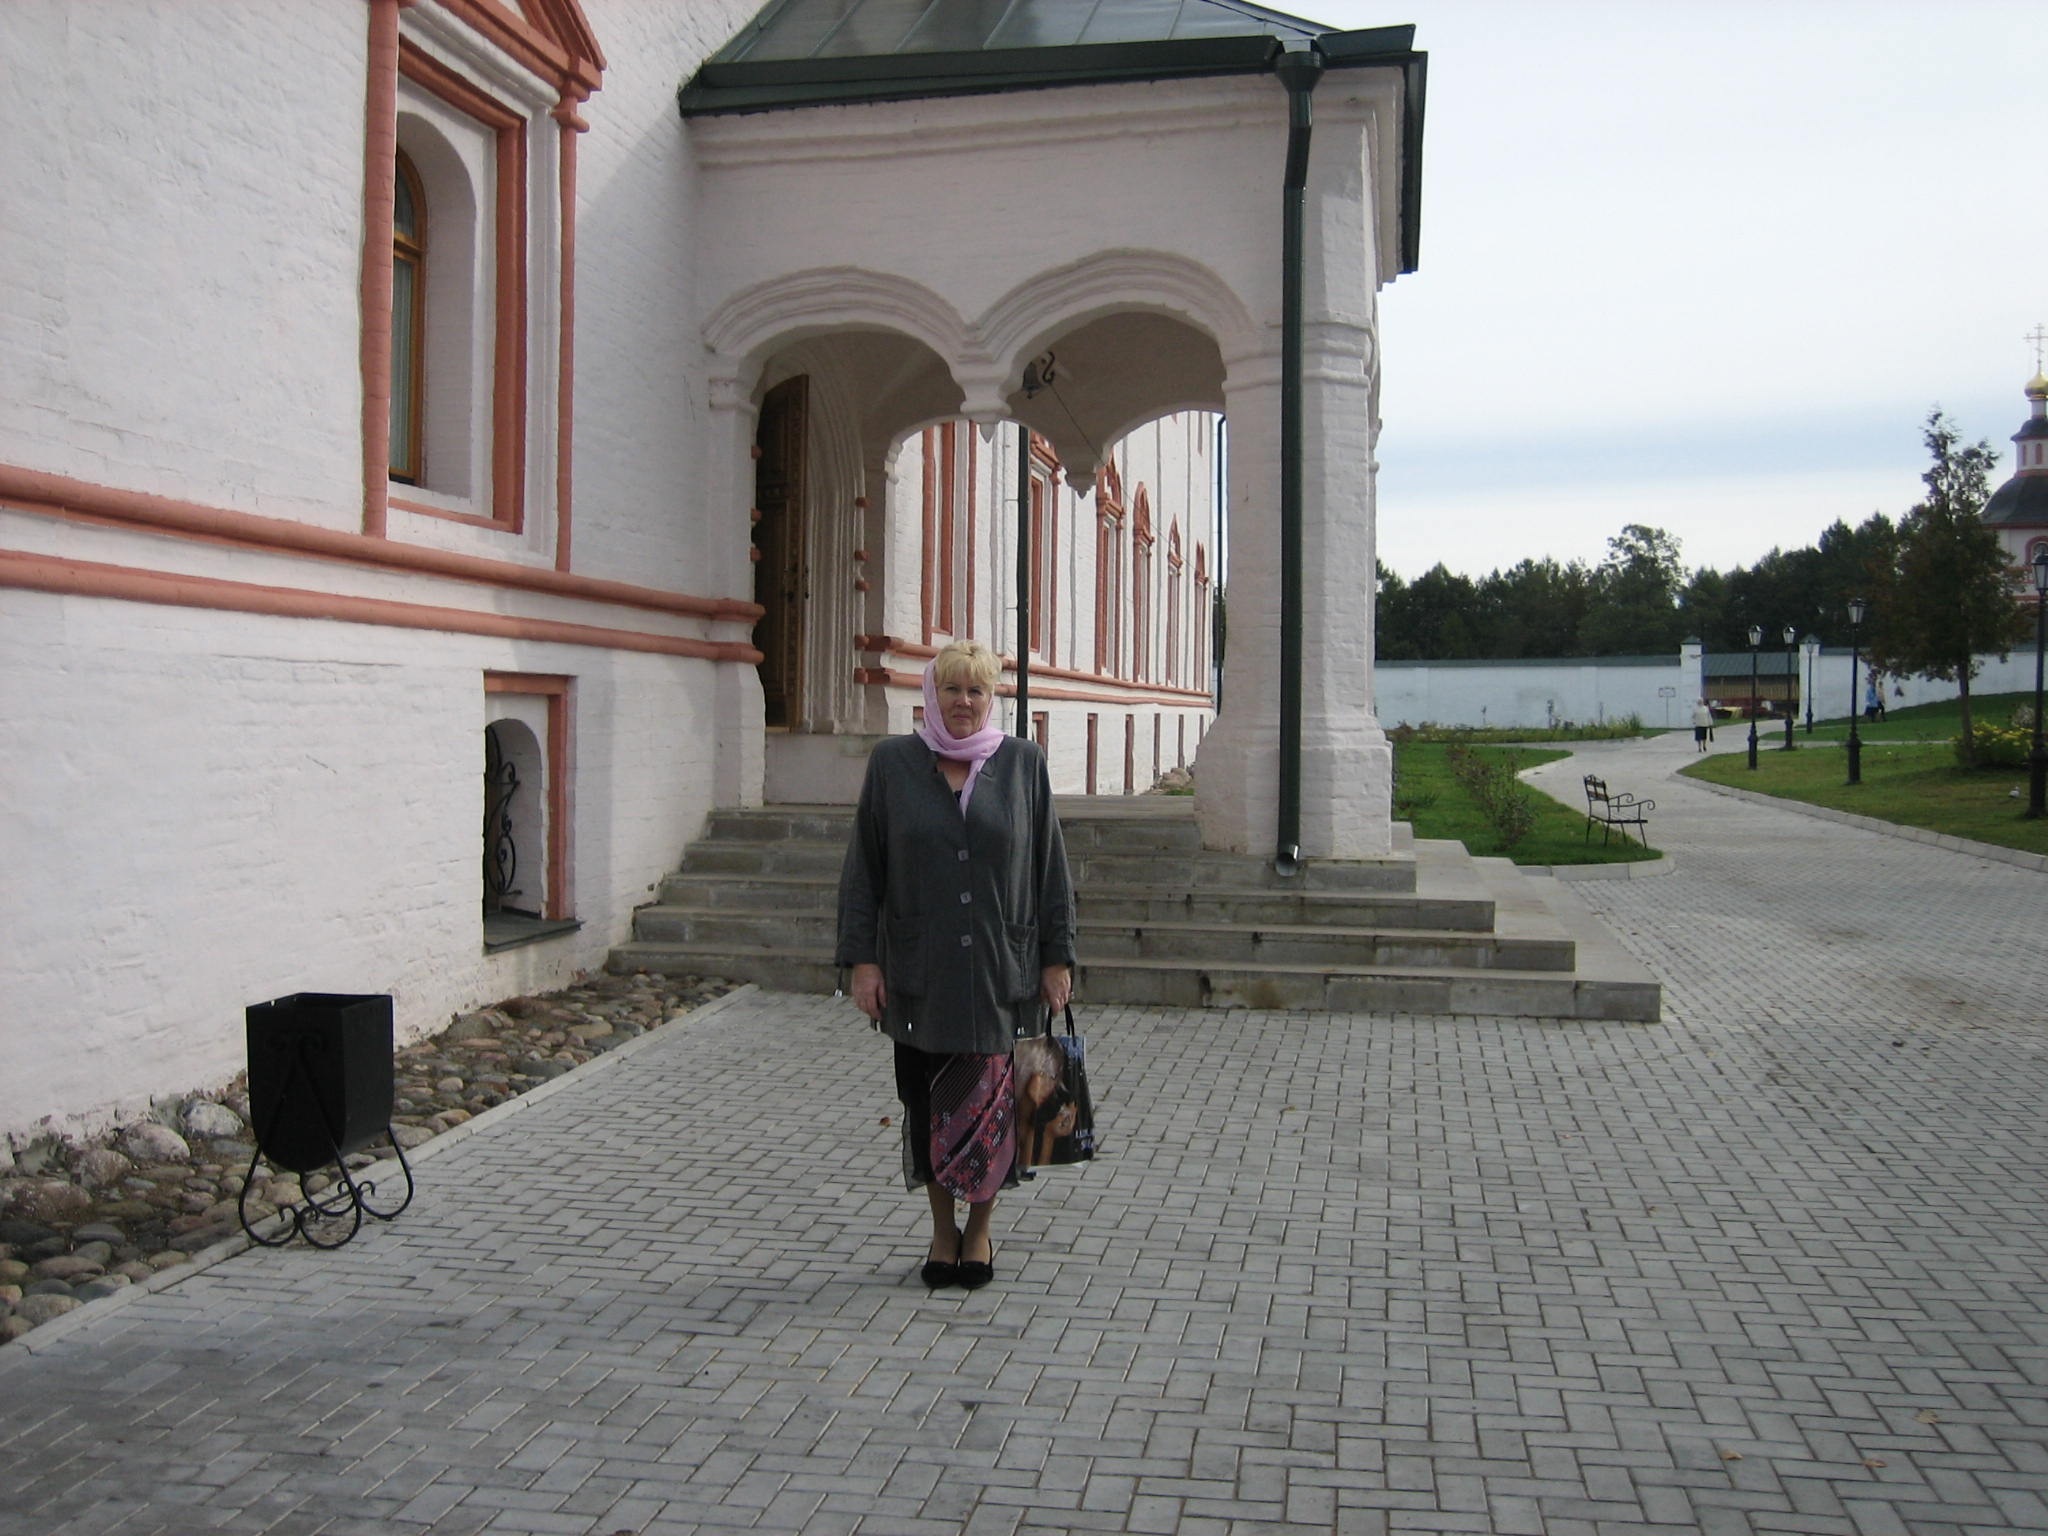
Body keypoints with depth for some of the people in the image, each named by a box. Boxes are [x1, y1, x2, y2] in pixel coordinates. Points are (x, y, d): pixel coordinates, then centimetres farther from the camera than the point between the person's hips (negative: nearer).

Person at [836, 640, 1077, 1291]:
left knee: (992, 1104, 2)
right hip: (919, 972, 1)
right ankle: (943, 1230, 26)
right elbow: (862, 868, 3)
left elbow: (1050, 867, 5)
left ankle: (980, 1229, 23)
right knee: (928, 1104, 8)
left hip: (1003, 970, 0)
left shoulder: (1023, 763, 3)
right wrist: (862, 958, -3)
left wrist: (1057, 957, 1)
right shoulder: (892, 763, 2)